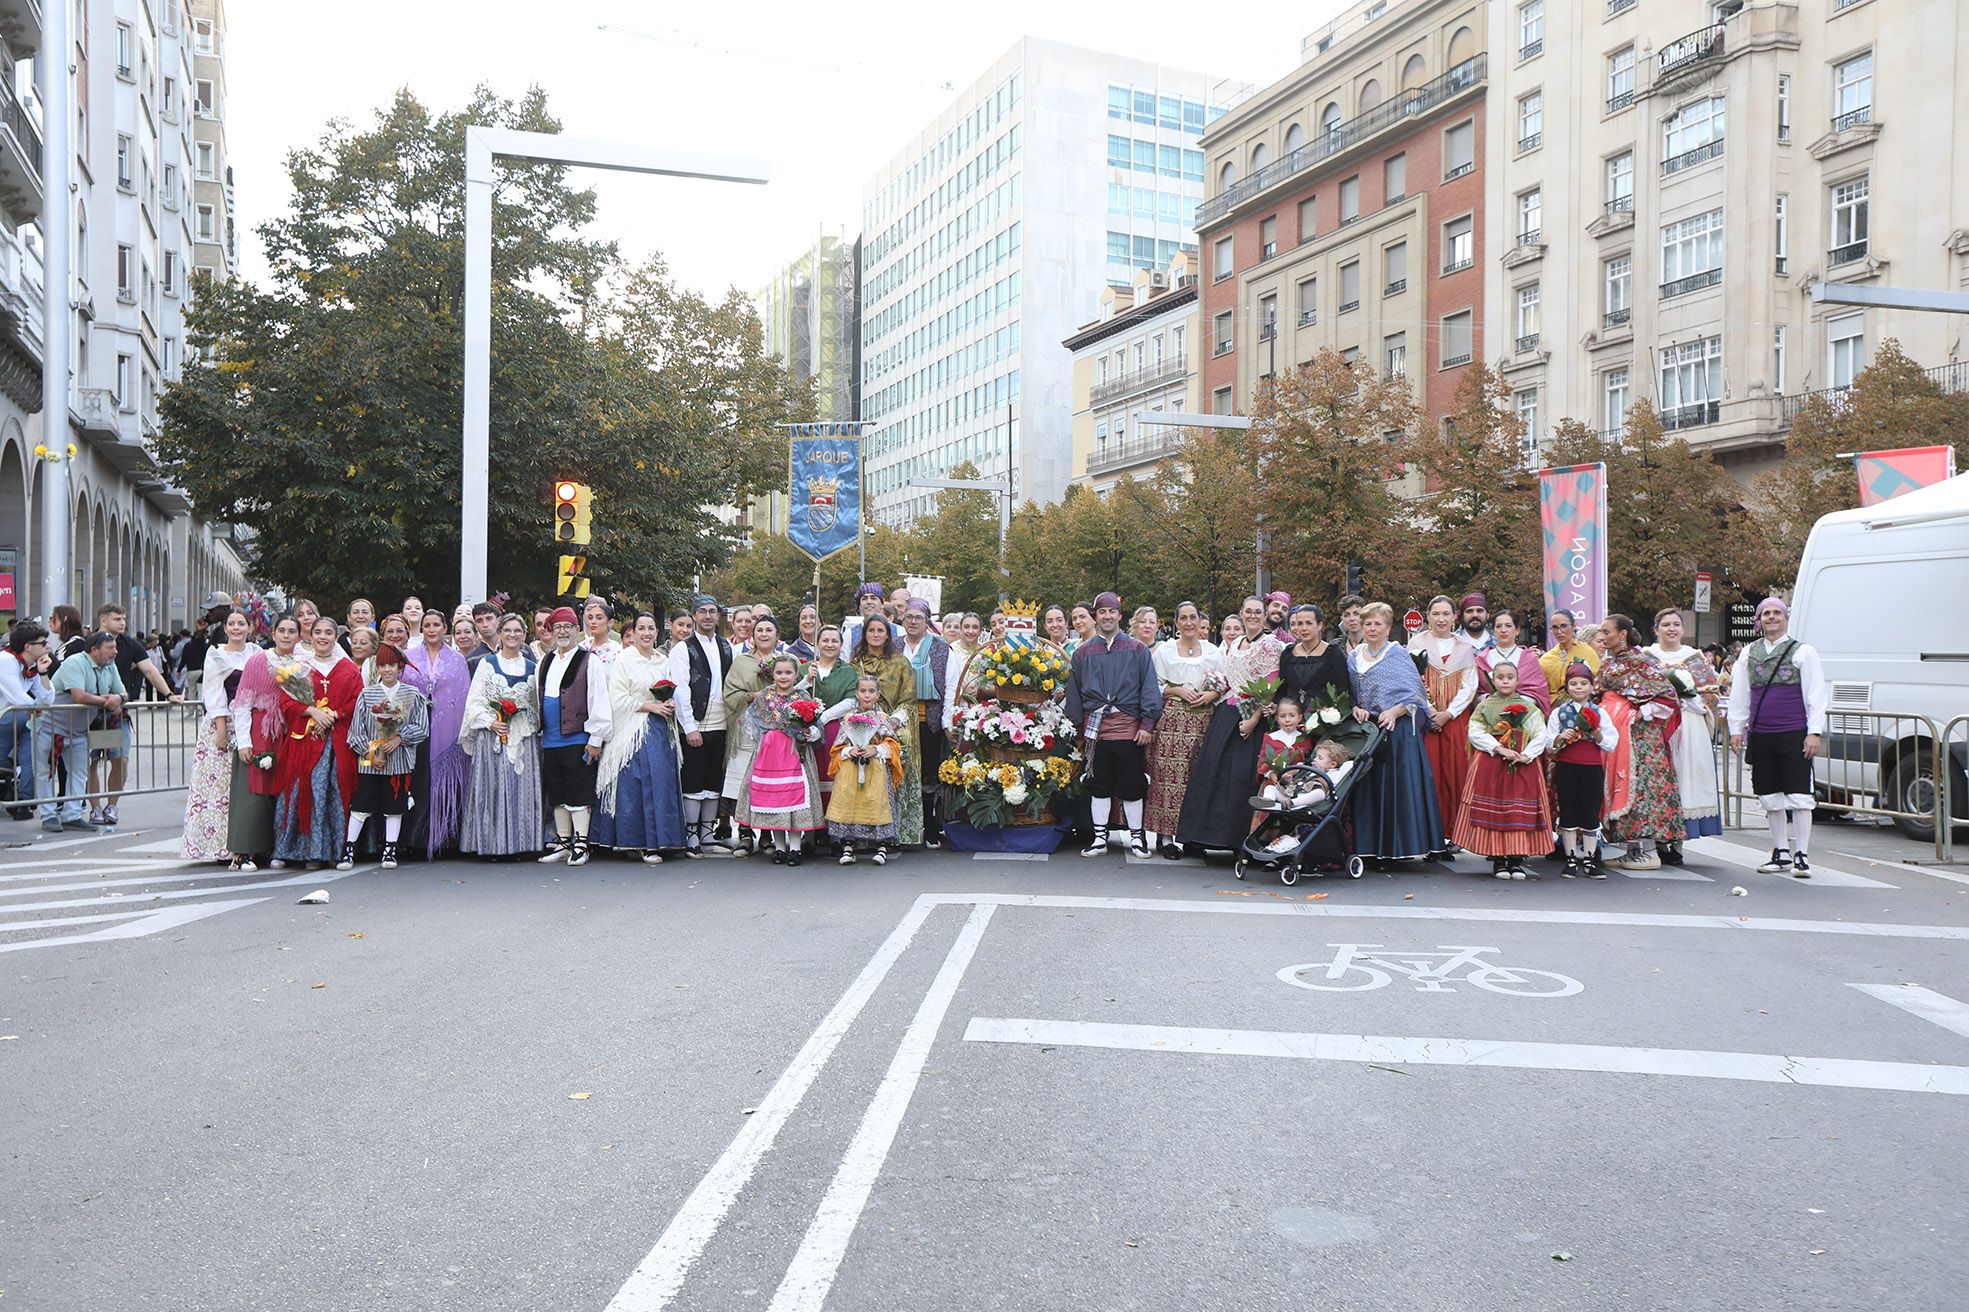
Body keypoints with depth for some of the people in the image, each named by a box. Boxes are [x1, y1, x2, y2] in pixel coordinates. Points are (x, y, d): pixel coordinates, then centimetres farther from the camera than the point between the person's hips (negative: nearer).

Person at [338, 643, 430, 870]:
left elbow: (422, 729, 0)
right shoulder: (366, 694, 4)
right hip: (370, 760, 0)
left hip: (399, 760, 0)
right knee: (361, 806, -1)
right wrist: (370, 753, -6)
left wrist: (400, 738, -13)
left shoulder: (413, 695, 3)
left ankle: (390, 851, 13)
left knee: (394, 807, 6)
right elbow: (357, 729, 2)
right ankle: (348, 850, 5)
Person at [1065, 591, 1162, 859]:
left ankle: (1136, 838, 15)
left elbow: (1149, 688, 1)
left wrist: (1147, 724, -7)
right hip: (1095, 729, 2)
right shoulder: (1083, 653, 11)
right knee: (1099, 786, 7)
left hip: (1129, 727, -2)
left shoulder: (1137, 649, 6)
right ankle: (1100, 839, 15)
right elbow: (1073, 692, 13)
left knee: (1132, 785, 4)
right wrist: (1078, 728, 8)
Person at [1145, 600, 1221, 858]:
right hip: (1172, 719, -2)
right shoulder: (1163, 651, 6)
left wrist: (1211, 694, -5)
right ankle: (1165, 836, -5)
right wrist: (1178, 691, -9)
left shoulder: (1213, 652, 14)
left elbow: (1224, 685, 14)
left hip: (1202, 720, 3)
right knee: (1169, 775, -8)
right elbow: (1153, 686, 3)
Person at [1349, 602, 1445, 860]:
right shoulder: (1353, 657, 14)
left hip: (1397, 729, -4)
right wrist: (1355, 708, -6)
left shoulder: (1398, 654, 0)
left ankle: (1399, 845, 0)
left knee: (1399, 785, -5)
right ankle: (1371, 845, 9)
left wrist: (1395, 711, -19)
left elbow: (1414, 693, -5)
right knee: (1369, 788, 3)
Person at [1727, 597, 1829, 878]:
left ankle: (1801, 855, 1)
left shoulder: (1803, 652, 1)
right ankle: (1781, 853, 20)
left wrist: (1814, 732, -8)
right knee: (1771, 798, 10)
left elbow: (1815, 695, -2)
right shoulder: (1748, 654, 13)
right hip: (1759, 736, 4)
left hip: (1794, 735, -4)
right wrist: (1736, 729, 12)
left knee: (1798, 796, -5)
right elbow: (1739, 695, 17)